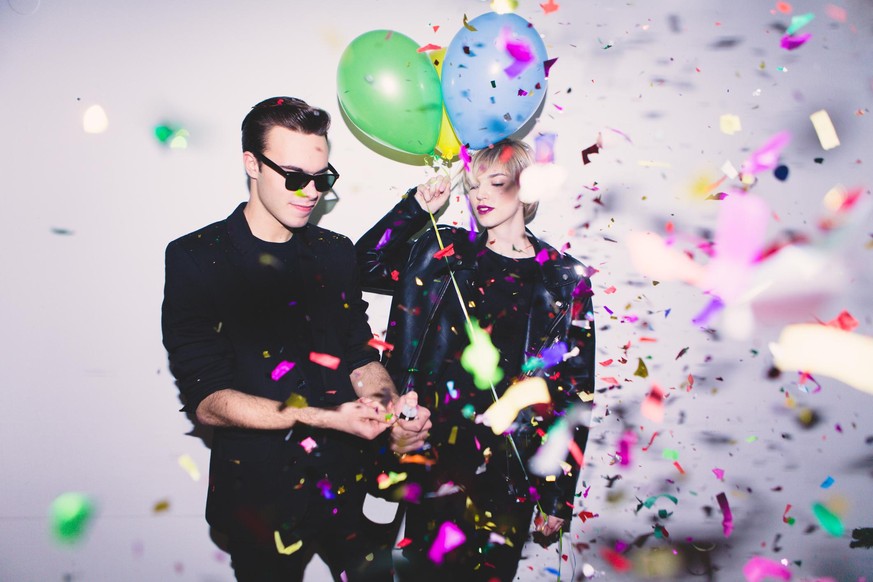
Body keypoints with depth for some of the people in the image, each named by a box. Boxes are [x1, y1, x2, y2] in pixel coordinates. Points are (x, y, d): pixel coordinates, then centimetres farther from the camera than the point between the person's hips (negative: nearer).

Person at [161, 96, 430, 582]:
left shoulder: (337, 253, 5)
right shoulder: (196, 258, -11)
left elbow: (361, 356, 8)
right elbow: (208, 401, -16)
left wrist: (392, 408, -14)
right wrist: (326, 418, -26)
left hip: (345, 485, 5)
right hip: (261, 493, -4)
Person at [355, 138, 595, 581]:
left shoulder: (565, 280, -1)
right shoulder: (447, 252, 5)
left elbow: (575, 392, 0)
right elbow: (364, 267, 0)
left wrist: (560, 497, -1)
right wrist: (416, 207, -4)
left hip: (513, 466, -1)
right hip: (436, 455, 2)